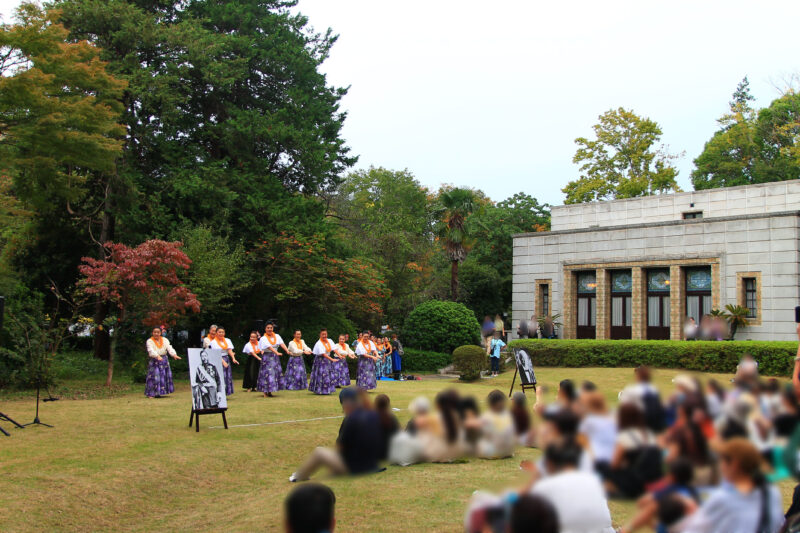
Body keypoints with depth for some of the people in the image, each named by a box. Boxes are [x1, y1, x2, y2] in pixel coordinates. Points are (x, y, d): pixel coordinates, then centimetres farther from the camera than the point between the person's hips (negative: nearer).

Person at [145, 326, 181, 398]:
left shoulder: (165, 340, 8)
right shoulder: (149, 341, -4)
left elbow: (169, 348, -6)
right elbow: (151, 350, -22)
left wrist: (174, 354, -26)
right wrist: (157, 356, -40)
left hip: (164, 360, 4)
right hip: (154, 361, -4)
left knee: (164, 377, 3)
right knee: (154, 377, -10)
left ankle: (158, 393, 11)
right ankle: (151, 394, -7)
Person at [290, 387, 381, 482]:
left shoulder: (351, 419, -22)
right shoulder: (375, 415, -1)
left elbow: (340, 445, -13)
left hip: (352, 468, -8)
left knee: (318, 452, 4)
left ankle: (299, 476, 26)